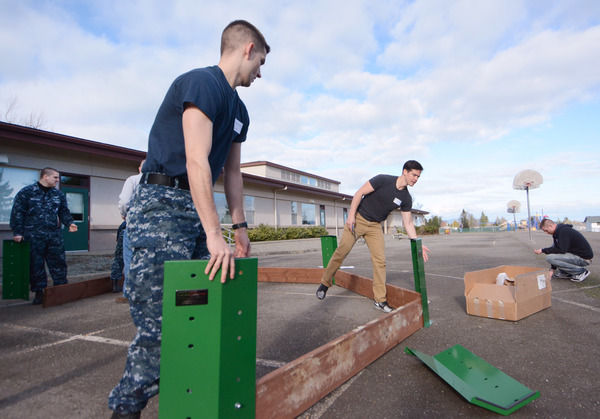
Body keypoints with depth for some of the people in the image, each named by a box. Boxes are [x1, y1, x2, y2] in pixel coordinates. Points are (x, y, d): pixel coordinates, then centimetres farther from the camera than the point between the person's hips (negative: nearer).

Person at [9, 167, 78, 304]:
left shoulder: (59, 194, 13)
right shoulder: (26, 192, 1)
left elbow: (64, 211, 16)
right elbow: (17, 213, 0)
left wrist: (69, 223, -3)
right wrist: (17, 232, -5)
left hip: (55, 235, 3)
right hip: (34, 236, -3)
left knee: (58, 263, 4)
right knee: (36, 265, 4)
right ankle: (39, 291, 15)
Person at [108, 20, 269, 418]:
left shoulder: (239, 110, 18)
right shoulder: (201, 83, -10)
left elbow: (232, 172, 19)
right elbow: (197, 160, -21)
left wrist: (240, 227, 16)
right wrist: (214, 235, -24)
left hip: (198, 206, 9)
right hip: (163, 203, -8)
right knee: (160, 321, -7)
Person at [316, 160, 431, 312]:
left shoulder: (406, 198, -2)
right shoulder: (383, 180, -18)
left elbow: (408, 223, 3)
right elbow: (359, 193, -15)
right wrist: (351, 215, -19)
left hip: (375, 226, 5)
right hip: (358, 219, -4)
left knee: (380, 260, -4)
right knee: (342, 251, -4)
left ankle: (380, 300, 6)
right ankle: (325, 283, 15)